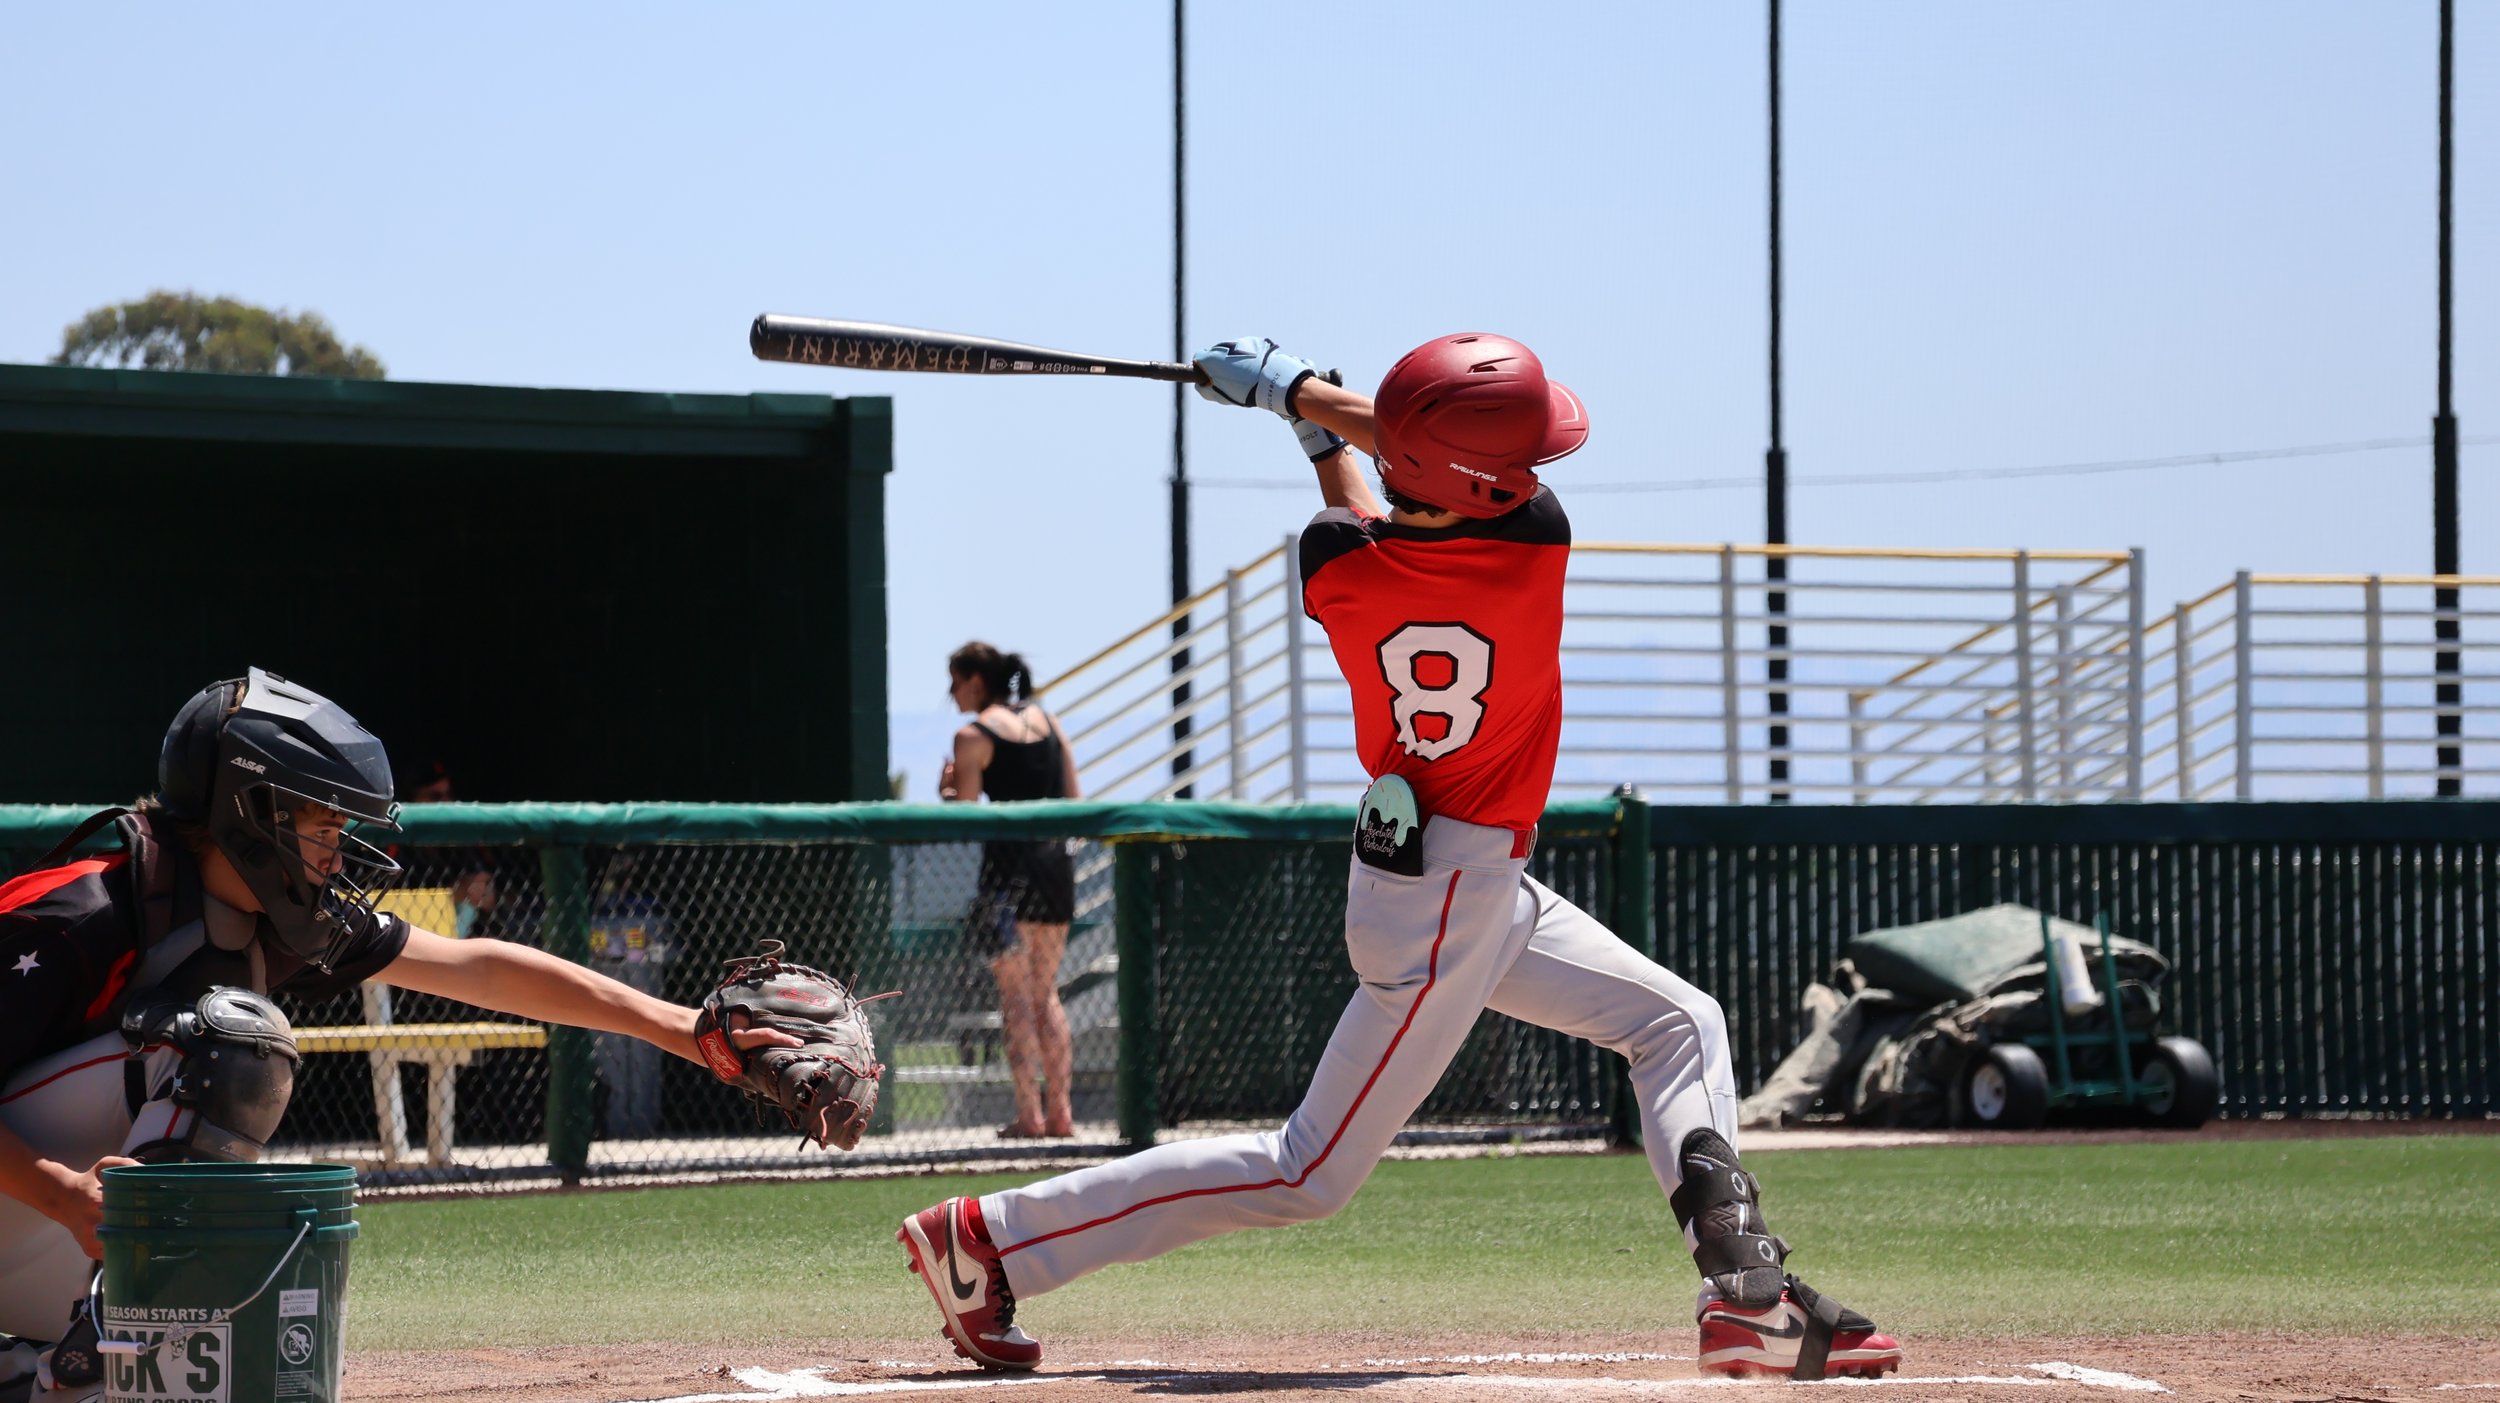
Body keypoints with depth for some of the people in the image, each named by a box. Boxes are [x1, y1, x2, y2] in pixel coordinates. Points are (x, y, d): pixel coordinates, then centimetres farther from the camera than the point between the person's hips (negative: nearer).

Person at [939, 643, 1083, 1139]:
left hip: (1009, 864, -6)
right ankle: (1059, 1111, 12)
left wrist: (947, 788, 9)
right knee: (1046, 991, 14)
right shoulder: (1047, 721, 12)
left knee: (1016, 995, -1)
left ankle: (1029, 1113, -4)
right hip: (1056, 860, 6)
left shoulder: (974, 736, -6)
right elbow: (1075, 800, 11)